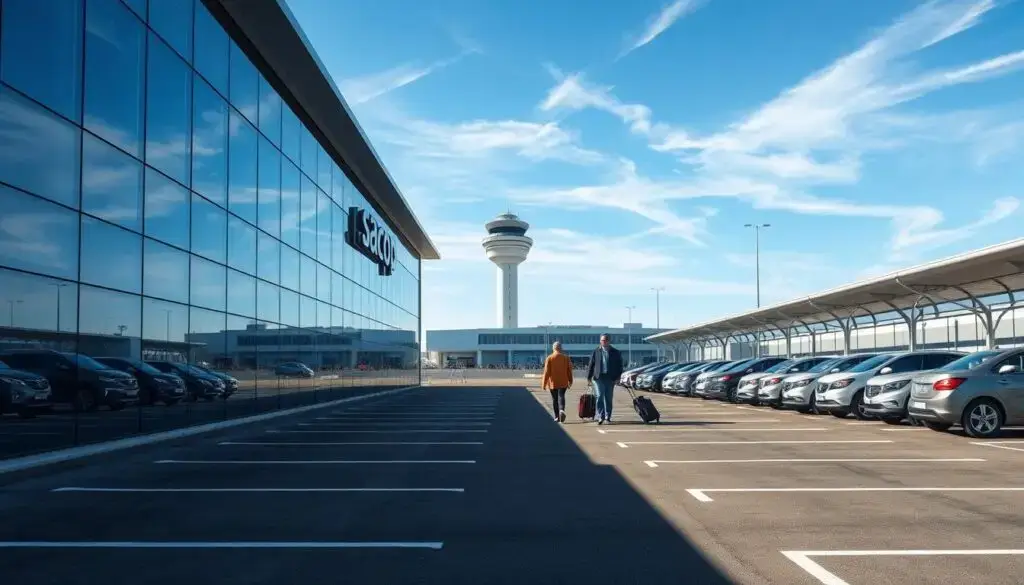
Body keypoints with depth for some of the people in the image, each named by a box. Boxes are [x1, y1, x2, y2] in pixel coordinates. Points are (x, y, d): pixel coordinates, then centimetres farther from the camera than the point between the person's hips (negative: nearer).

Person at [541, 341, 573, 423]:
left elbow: (546, 372, -8)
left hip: (553, 382, -1)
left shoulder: (549, 358, -6)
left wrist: (544, 384, -2)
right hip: (563, 382, 1)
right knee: (561, 396, 2)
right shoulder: (566, 358, 1)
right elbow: (569, 371, 3)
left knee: (554, 399, 10)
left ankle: (557, 417, 15)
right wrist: (570, 382, 14)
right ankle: (562, 410, -26)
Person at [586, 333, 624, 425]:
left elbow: (619, 366, 8)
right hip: (598, 377, -1)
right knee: (599, 397, -11)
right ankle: (600, 417, -9)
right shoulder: (596, 352, 6)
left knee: (608, 398, 6)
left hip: (610, 378, 1)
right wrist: (589, 378, 2)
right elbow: (591, 365, 6)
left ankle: (607, 417, 16)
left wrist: (617, 377, -1)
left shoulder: (615, 353, 7)